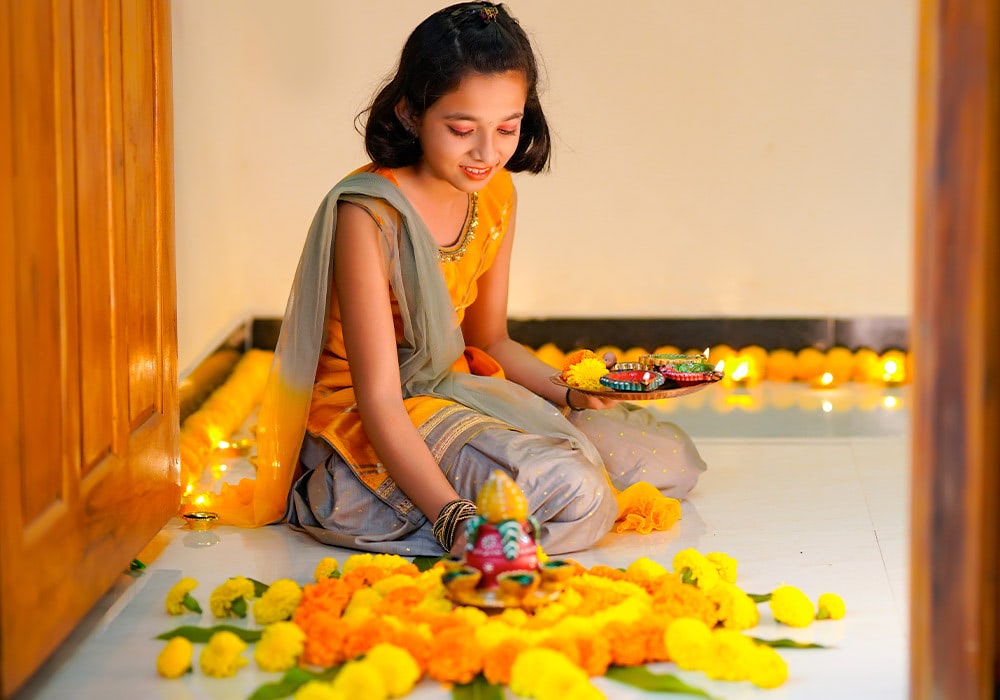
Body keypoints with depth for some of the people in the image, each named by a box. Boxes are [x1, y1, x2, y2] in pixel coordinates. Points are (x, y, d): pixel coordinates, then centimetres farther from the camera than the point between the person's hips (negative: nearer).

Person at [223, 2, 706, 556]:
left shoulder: (496, 194, 1)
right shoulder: (368, 213, -24)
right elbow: (379, 400, -27)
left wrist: (571, 393, -5)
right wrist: (453, 516, -39)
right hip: (364, 428, -8)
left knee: (670, 460, 4)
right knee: (570, 494, -30)